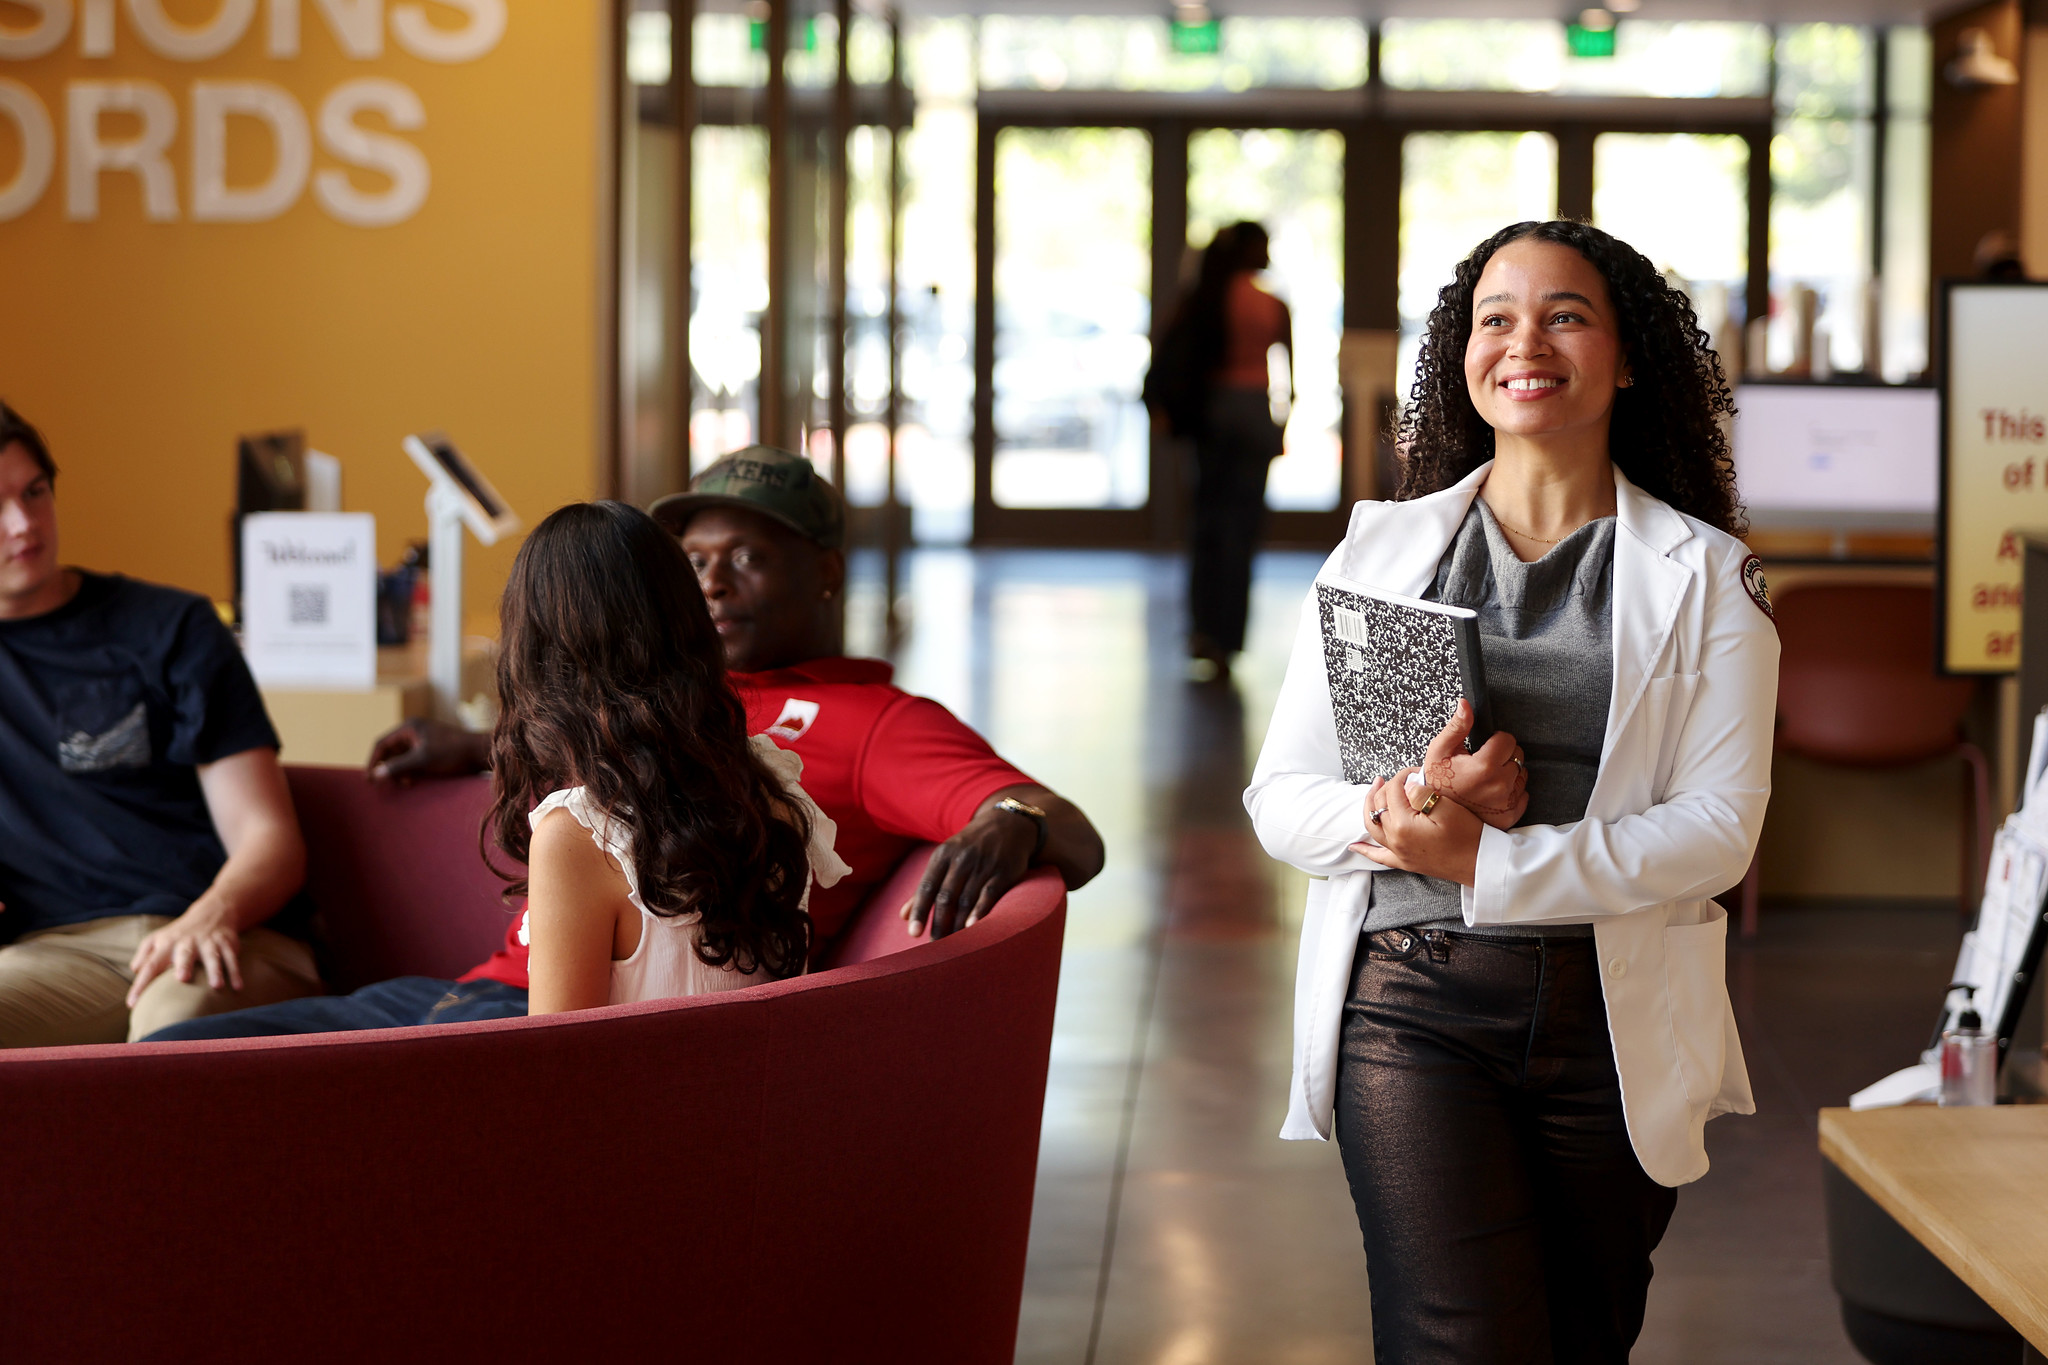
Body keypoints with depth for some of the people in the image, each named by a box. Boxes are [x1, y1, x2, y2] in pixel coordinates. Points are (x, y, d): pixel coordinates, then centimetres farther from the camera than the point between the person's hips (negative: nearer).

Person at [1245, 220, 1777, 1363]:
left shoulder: (1706, 576, 5)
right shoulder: (1382, 548, 10)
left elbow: (1720, 826, -5)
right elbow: (1280, 797, 7)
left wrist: (1490, 863, -17)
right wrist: (1400, 807, -16)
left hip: (1619, 1021, 1)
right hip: (1412, 1006, 0)